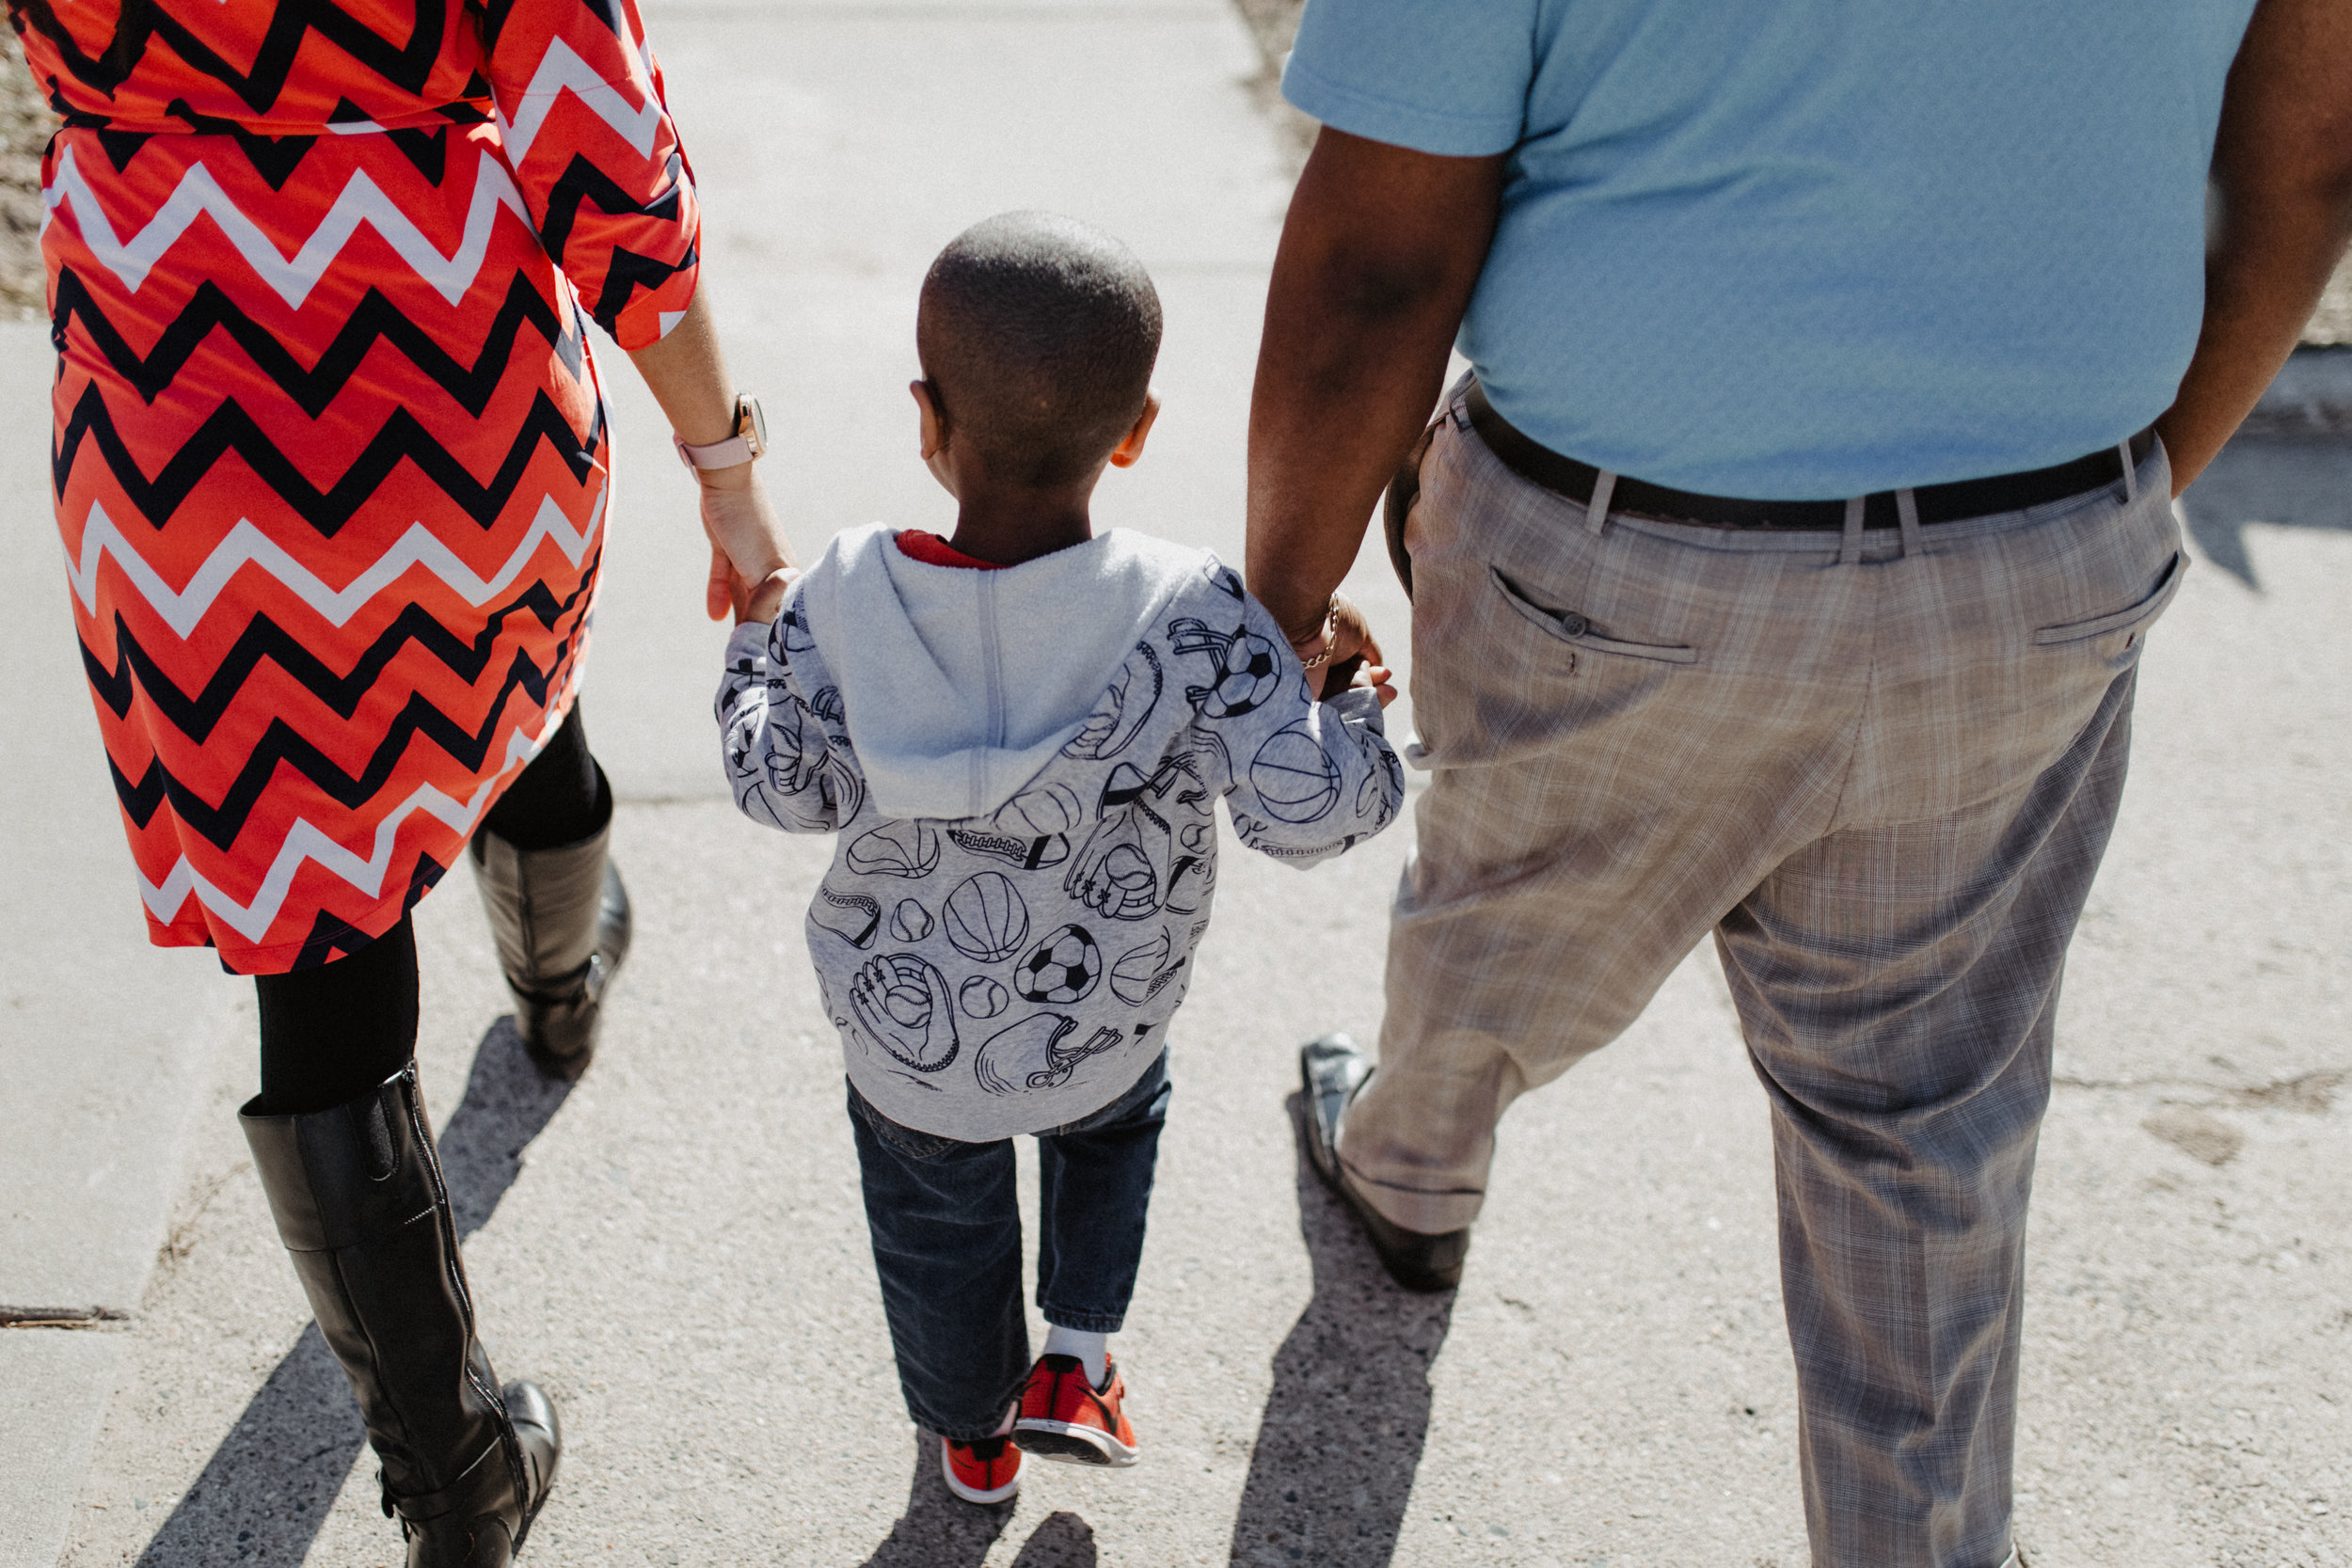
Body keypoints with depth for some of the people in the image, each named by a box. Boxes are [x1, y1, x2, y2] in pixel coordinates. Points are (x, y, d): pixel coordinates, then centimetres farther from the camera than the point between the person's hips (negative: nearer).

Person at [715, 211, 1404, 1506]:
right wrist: (1359, 718, -3)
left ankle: (971, 1435, 53)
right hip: (1105, 1031, 0)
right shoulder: (1192, 615, -28)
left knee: (940, 1236, 29)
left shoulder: (842, 601, -25)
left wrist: (757, 636, 6)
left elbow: (784, 789, -12)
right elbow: (1305, 813, -25)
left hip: (909, 1050, 1)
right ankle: (1076, 1364, 35)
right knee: (1116, 1125, 37)